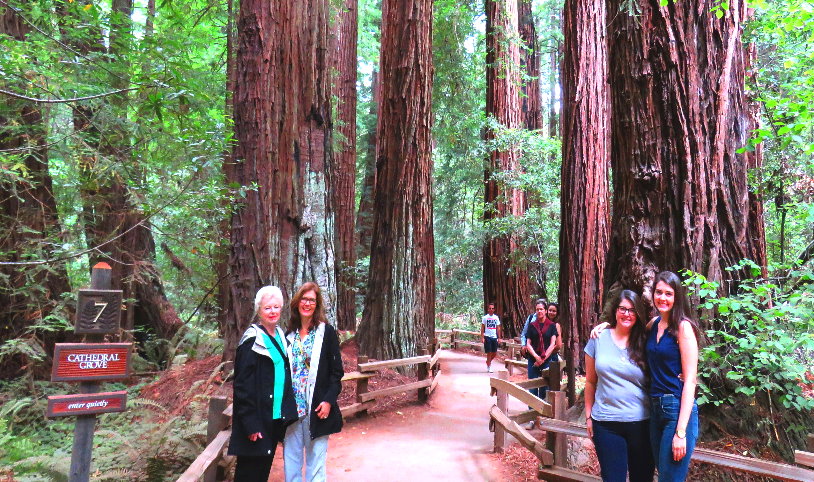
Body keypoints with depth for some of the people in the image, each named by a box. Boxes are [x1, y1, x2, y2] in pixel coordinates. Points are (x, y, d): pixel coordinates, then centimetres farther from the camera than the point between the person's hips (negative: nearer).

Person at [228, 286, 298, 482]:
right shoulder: (251, 341, -13)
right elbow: (243, 384, -16)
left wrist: (287, 412, 12)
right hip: (257, 420, -7)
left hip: (276, 416, 7)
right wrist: (251, 424, -19)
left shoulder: (280, 337, 10)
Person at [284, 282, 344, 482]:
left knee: (316, 459, 3)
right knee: (291, 458, 10)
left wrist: (328, 400, -12)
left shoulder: (327, 332, -2)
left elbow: (336, 371, -3)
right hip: (291, 408, 4)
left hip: (317, 408, -3)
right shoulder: (289, 334, 8)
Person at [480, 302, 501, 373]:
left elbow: (498, 328, 11)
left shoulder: (496, 317, 9)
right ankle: (489, 367, 9)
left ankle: (488, 361, 32)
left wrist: (499, 337, 5)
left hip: (494, 337, 4)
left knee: (494, 353, 6)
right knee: (489, 352, -2)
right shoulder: (485, 317, -1)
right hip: (487, 337, -4)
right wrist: (482, 337, -10)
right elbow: (482, 328, -2)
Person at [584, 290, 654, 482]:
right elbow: (590, 381, 5)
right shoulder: (598, 338, 0)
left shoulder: (643, 343, 0)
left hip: (641, 422, 1)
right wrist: (588, 416, 6)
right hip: (606, 423, 0)